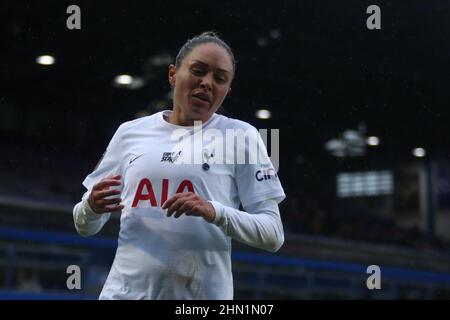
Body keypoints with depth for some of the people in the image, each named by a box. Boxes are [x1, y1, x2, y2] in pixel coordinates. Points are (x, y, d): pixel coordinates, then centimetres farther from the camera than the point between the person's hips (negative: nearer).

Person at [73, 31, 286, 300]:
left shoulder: (240, 136, 1)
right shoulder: (129, 133, 8)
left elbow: (273, 235, -4)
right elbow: (85, 227, 13)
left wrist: (215, 212, -19)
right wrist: (92, 206, -9)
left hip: (205, 291, -2)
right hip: (125, 290, 2)